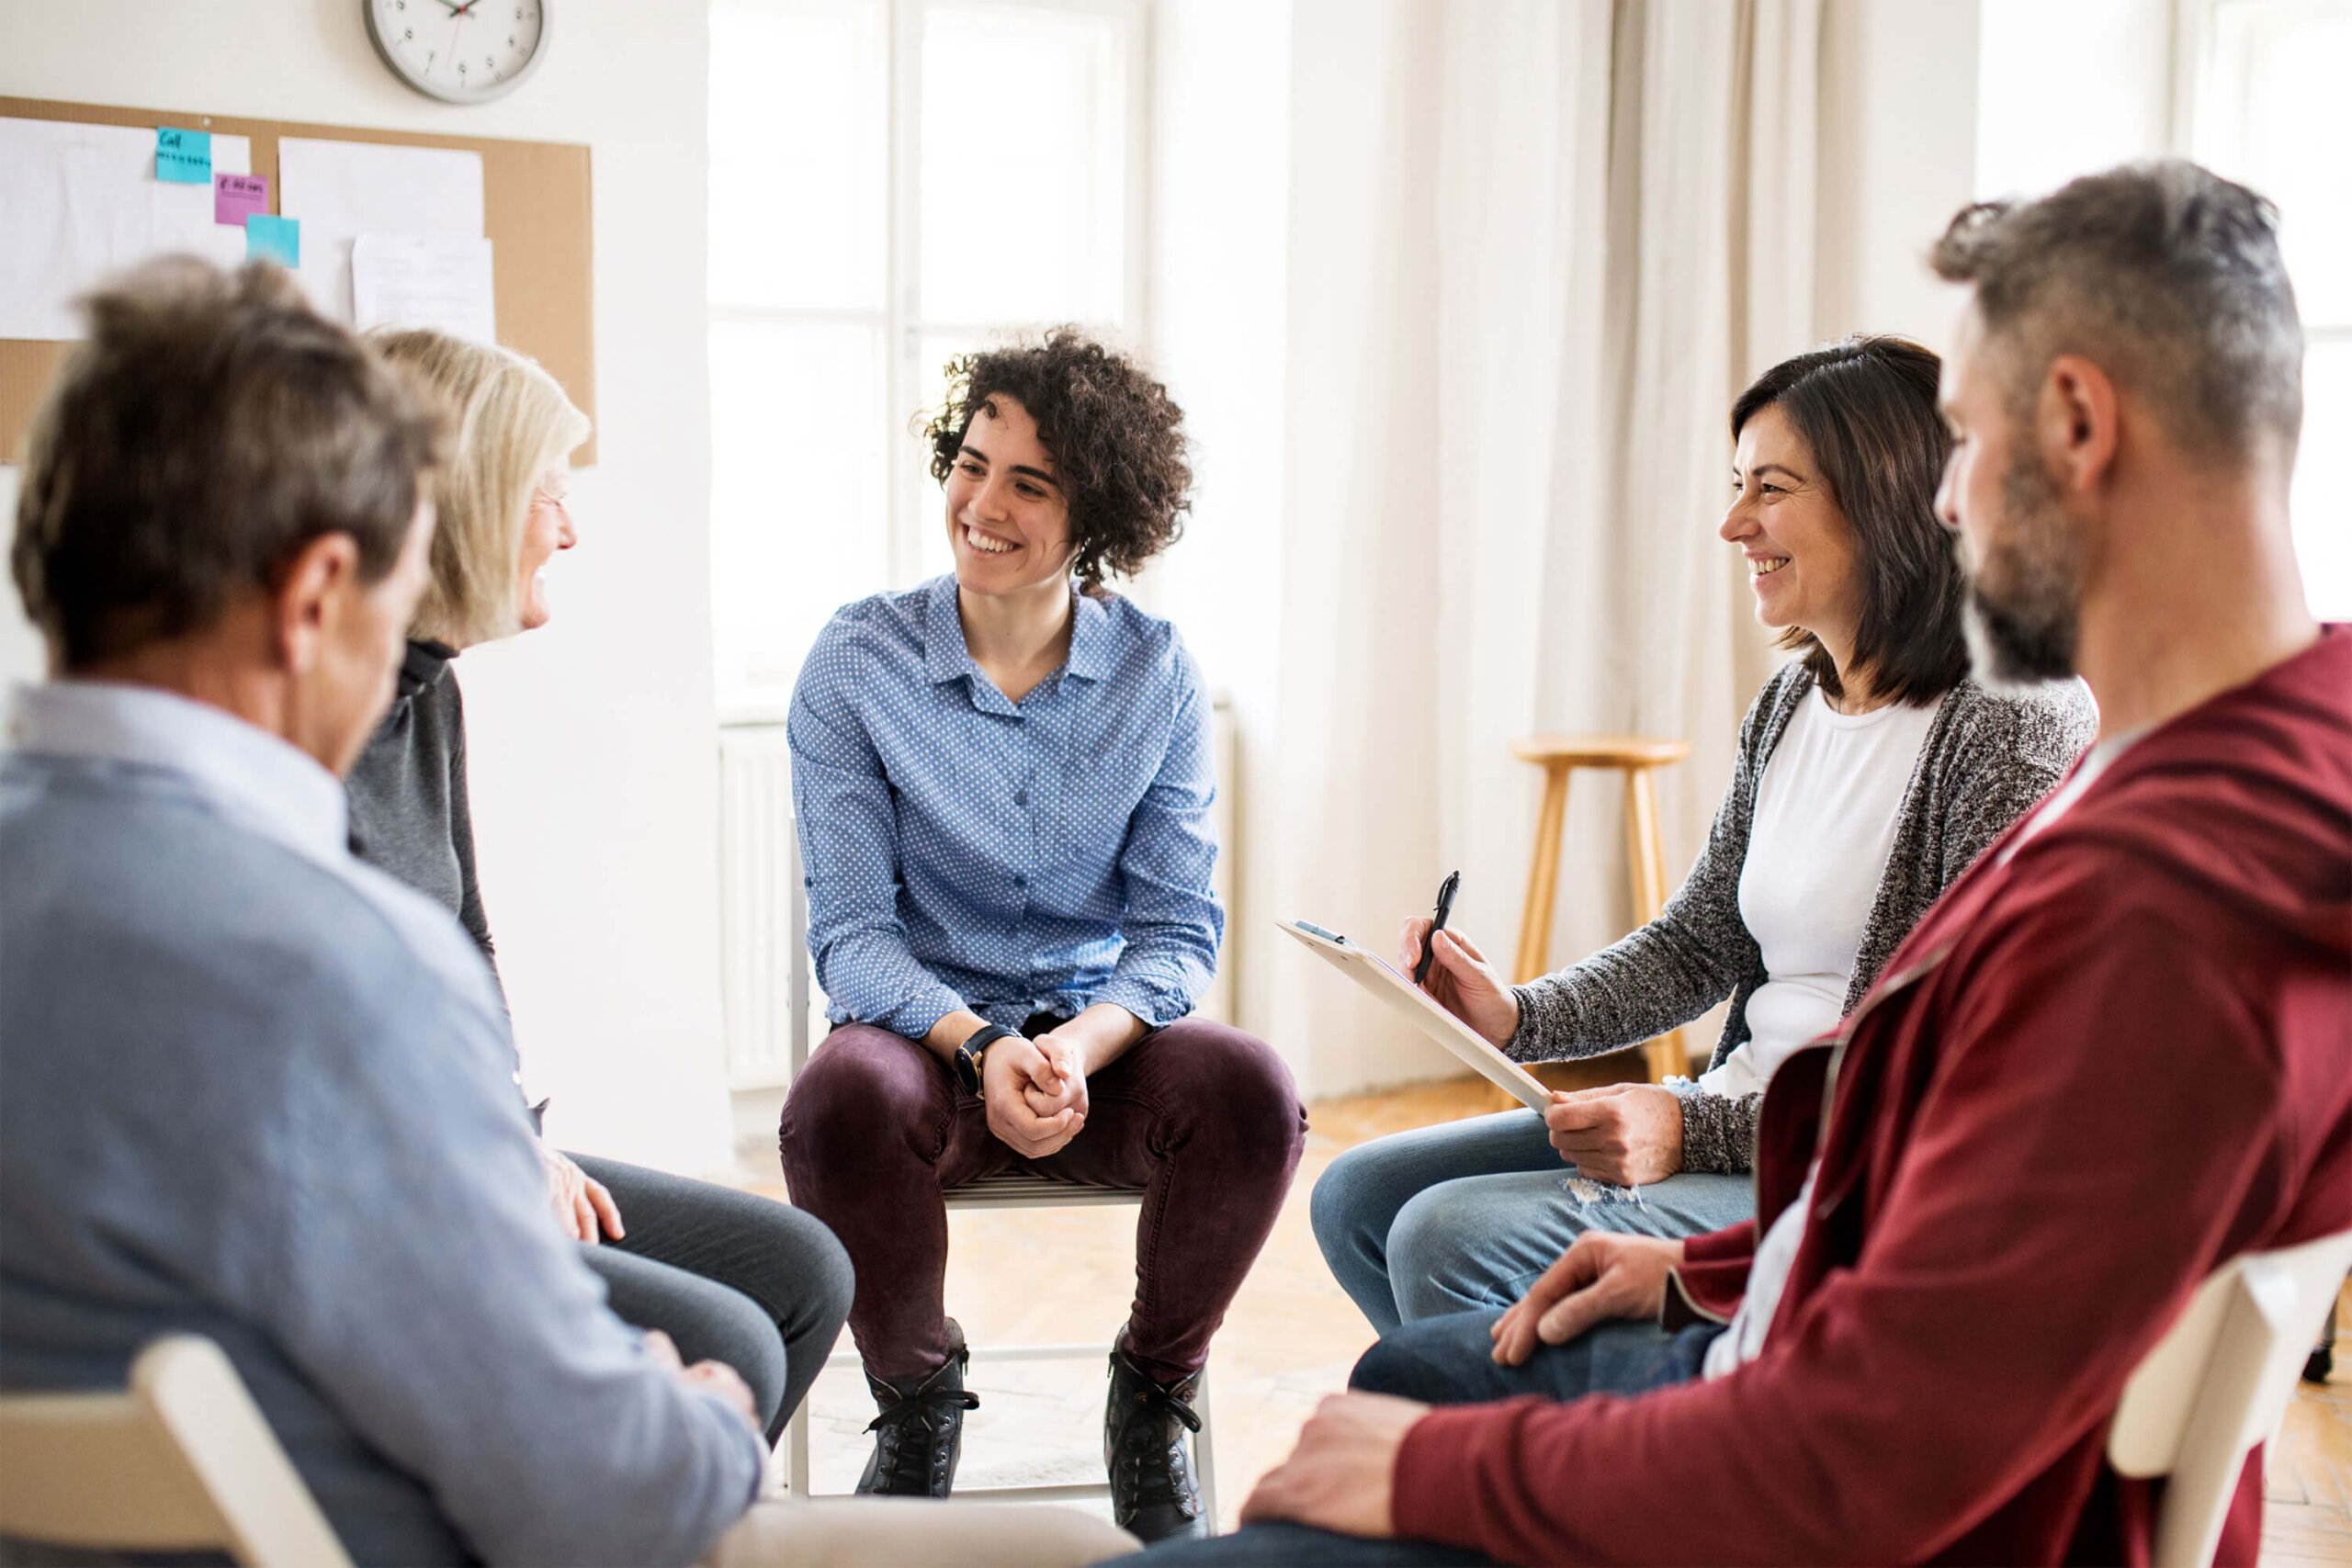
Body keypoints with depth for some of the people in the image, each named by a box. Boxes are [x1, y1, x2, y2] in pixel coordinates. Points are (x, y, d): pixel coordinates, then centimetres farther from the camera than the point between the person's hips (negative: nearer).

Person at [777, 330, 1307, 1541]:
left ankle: (1152, 1402, -1)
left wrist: (1083, 1044, -23)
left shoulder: (1156, 674, 0)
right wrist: (981, 1048, -25)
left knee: (1251, 1090, -30)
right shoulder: (857, 662, -4)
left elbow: (1178, 929, -1)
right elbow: (850, 930, -7)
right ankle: (916, 1398, -4)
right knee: (841, 1103, -36)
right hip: (930, 1031, -1)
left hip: (1103, 1038, 1)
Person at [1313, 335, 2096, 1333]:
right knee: (1359, 1197, 6)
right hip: (1730, 1124, 9)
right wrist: (1519, 1019, 0)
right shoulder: (1789, 706, 11)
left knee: (1449, 1243, -23)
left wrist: (1701, 1129, -24)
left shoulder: (2016, 723, -16)